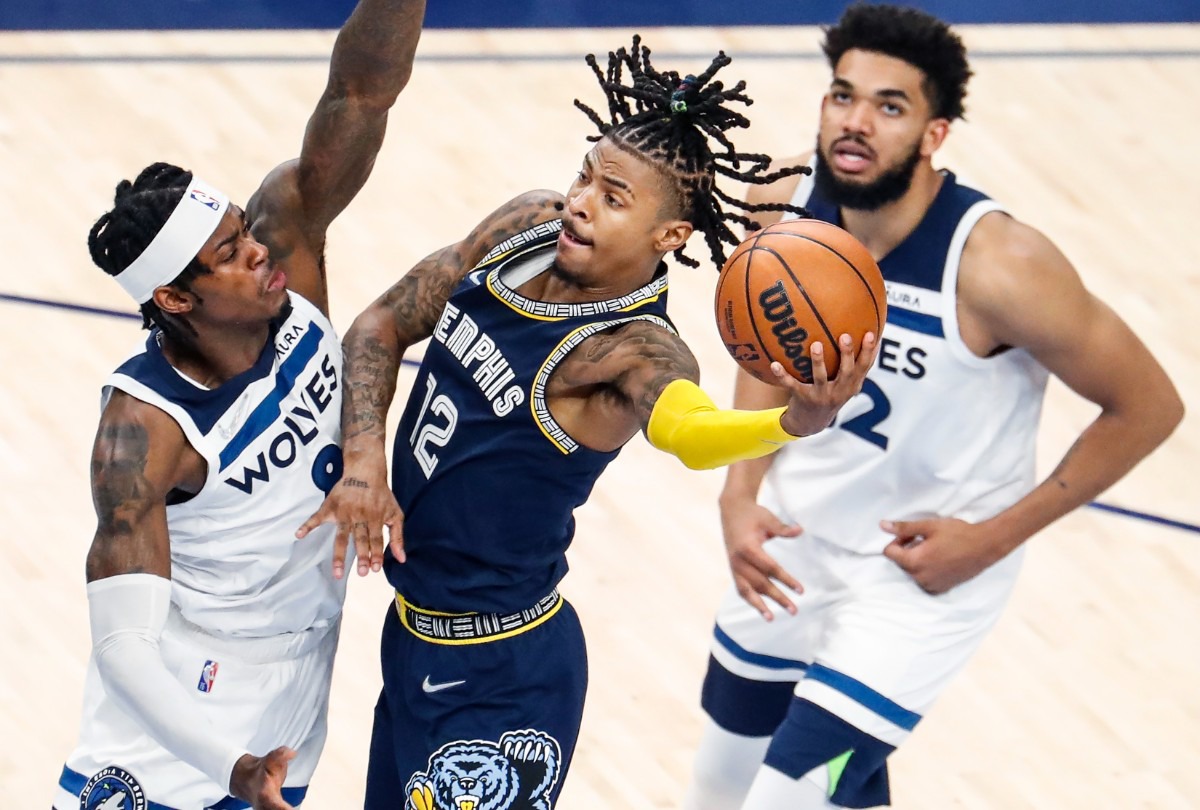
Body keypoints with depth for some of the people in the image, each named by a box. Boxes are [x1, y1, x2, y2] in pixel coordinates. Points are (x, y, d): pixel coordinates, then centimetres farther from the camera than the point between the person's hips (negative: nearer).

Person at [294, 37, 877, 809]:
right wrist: (366, 462, -12)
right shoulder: (528, 228, -6)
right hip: (415, 635, 8)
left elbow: (690, 430, -49)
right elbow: (383, 327, 4)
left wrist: (798, 421, -70)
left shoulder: (638, 350, -26)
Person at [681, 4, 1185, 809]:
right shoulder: (784, 206, -14)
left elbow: (1147, 407, -18)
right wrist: (740, 496, -7)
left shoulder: (997, 264, -30)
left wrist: (995, 537, -16)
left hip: (924, 569, -6)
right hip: (794, 542, 6)